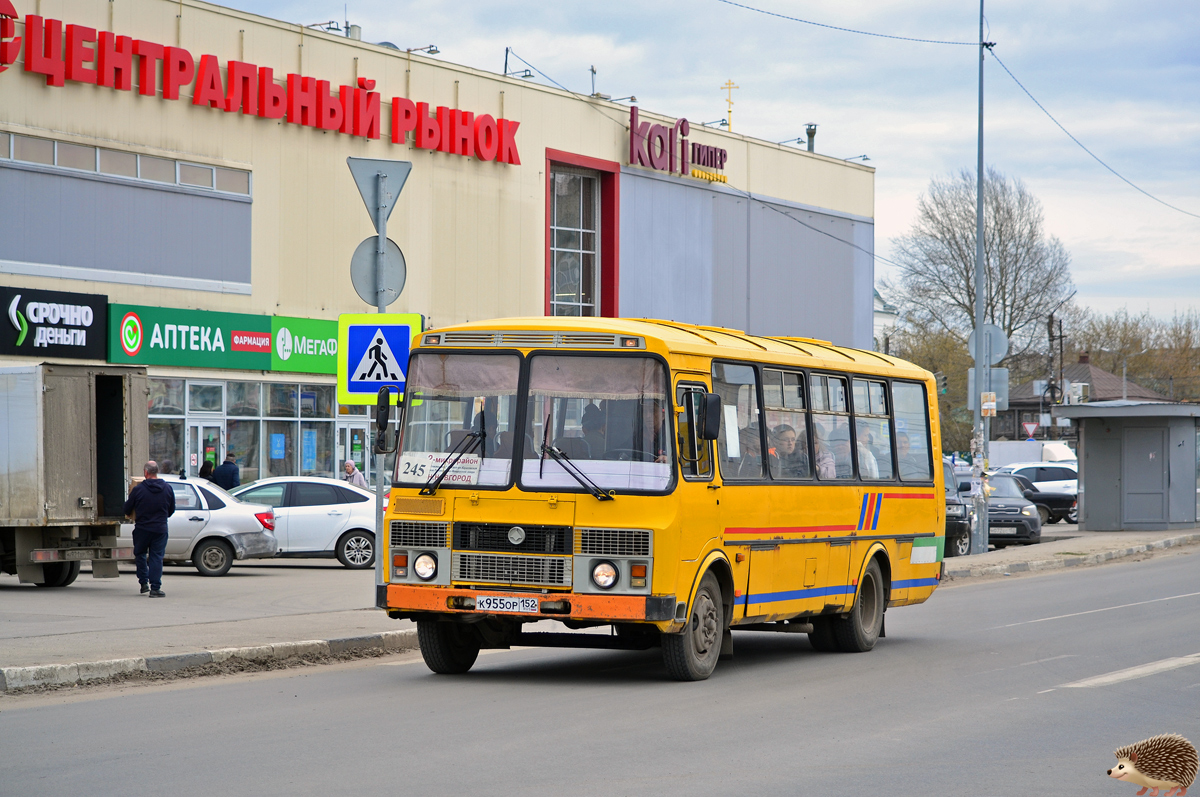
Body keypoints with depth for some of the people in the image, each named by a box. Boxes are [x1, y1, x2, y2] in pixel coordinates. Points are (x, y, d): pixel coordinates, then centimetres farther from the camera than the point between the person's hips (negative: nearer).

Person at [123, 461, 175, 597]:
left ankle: (144, 583, 14)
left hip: (142, 528, -2)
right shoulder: (168, 489, 0)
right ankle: (155, 588, -2)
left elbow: (127, 510, 1)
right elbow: (171, 510, 12)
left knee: (140, 555, 18)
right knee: (156, 557, 3)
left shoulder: (138, 490, -9)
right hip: (160, 528, 2)